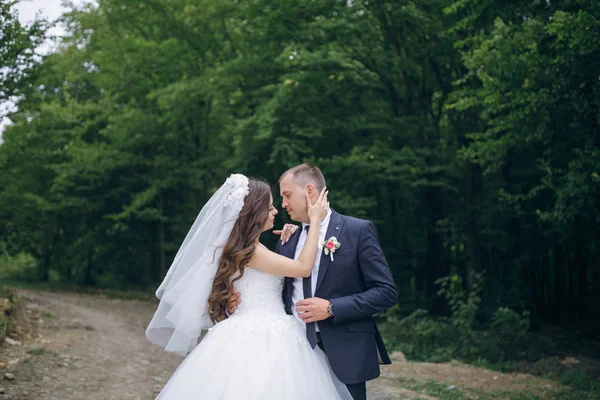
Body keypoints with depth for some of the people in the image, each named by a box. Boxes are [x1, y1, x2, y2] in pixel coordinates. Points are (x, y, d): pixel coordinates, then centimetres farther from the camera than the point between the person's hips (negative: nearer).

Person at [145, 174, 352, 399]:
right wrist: (315, 221, -9)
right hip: (260, 339, -9)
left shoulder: (245, 248, 14)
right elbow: (303, 268, -16)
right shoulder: (247, 249, -15)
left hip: (257, 336, 9)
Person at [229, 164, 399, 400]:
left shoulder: (358, 230, -4)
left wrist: (332, 308, -15)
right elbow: (282, 294, 14)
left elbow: (387, 292, -8)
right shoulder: (287, 240, 12)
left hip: (343, 355, -4)